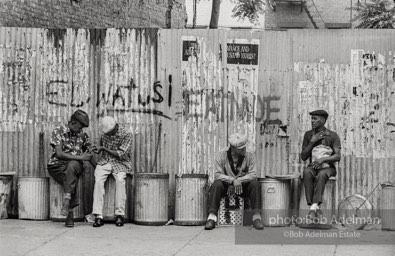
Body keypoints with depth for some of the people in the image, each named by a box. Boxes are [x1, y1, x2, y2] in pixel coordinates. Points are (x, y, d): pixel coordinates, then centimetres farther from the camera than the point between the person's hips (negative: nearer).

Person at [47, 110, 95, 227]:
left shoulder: (83, 135, 11)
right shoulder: (58, 131, -3)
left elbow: (88, 155, 22)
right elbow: (59, 154, -13)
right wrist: (79, 157, -16)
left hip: (75, 165, 2)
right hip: (57, 166, -2)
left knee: (72, 165, -36)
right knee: (72, 181, -33)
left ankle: (66, 203, -41)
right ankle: (69, 213, -31)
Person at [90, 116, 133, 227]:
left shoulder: (126, 135, -11)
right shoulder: (105, 133, 5)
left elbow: (121, 154, -15)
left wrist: (104, 148, -16)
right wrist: (97, 149, 1)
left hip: (120, 163, -3)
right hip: (104, 161, 3)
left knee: (120, 179, -33)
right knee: (98, 180, -26)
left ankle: (119, 215, -26)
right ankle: (98, 216, -26)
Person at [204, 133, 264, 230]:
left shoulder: (249, 156, -6)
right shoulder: (221, 155, -10)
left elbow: (252, 174, -13)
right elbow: (218, 175, -17)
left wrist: (238, 180, -28)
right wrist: (233, 180, -31)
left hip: (243, 186, 1)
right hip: (226, 185, -1)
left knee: (255, 184, -27)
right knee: (216, 185, -32)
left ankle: (256, 216, -27)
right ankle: (211, 217, -36)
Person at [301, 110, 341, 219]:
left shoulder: (332, 135, -1)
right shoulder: (308, 135, 8)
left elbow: (337, 156, -9)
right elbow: (303, 157, 4)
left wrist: (323, 159, -25)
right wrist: (312, 142, -8)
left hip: (328, 167, -2)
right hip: (313, 166, 2)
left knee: (321, 175, -38)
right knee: (307, 172, -34)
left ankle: (313, 207, -42)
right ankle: (316, 208, -39)